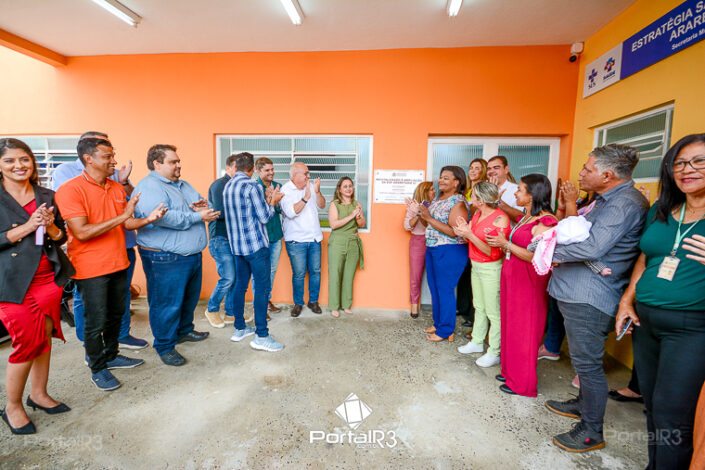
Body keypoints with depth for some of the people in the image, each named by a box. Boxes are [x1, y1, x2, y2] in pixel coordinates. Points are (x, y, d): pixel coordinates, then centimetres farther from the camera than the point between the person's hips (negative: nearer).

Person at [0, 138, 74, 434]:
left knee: (44, 337, 9)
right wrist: (27, 227, -19)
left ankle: (39, 394, 27)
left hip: (49, 278, 4)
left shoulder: (47, 196, 8)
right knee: (29, 342, 0)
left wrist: (51, 226, -10)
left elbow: (61, 238, 10)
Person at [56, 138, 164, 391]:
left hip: (119, 264, 6)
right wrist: (121, 216, -26)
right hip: (91, 269, -6)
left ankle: (110, 356, 38)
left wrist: (147, 219, -10)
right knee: (96, 322, 6)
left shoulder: (117, 188, 5)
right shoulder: (70, 189, -15)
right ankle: (97, 369, 25)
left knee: (116, 315, 19)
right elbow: (81, 232, -22)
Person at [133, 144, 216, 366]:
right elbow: (163, 217, -30)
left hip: (192, 255, 9)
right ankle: (165, 346, 20)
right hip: (165, 259, -9)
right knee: (167, 304, 3)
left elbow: (205, 206, 16)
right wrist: (198, 217, -20)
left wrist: (203, 206, -10)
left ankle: (184, 331, 41)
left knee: (190, 298, 21)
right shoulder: (149, 187, -14)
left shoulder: (183, 185, 15)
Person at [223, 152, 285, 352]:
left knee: (240, 285, 14)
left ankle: (239, 328, 25)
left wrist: (266, 200, 16)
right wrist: (273, 202, 4)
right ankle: (261, 336, 0)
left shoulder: (228, 186, 11)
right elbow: (265, 217, -12)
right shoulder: (252, 186, -14)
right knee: (262, 288, -3)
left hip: (237, 245, 8)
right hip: (256, 244, -8)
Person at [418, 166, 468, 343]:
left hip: (449, 252, -8)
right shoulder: (438, 199, 11)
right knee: (434, 288, 16)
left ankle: (446, 330, 16)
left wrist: (429, 218, -23)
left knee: (445, 290, 1)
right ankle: (438, 323, 32)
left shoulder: (458, 203, -15)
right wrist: (421, 214, -3)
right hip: (432, 249, 9)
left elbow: (454, 232, -23)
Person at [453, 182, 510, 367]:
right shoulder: (477, 214, 4)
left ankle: (495, 352, 15)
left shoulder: (500, 219, -19)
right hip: (475, 266, 8)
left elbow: (492, 252, -21)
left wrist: (469, 234, -25)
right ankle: (477, 342, 33)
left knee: (493, 312, 2)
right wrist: (464, 231, -8)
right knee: (479, 306, 18)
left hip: (491, 269, -8)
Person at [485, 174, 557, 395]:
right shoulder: (525, 217, 12)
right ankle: (511, 371, 31)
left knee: (524, 332, 4)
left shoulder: (545, 221, -16)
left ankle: (522, 383, 20)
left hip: (528, 282, -8)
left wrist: (506, 244, -17)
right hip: (511, 277, 8)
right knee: (511, 327, 16)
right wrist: (501, 242, 2)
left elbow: (535, 257, -21)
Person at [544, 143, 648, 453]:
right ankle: (583, 404, 42)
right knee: (583, 360, 23)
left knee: (587, 363, 3)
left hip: (590, 299, -10)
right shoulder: (606, 200, 15)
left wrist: (553, 251, -15)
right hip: (578, 293, 10)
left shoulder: (625, 203, -18)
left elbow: (594, 247, -28)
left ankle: (592, 431, 19)